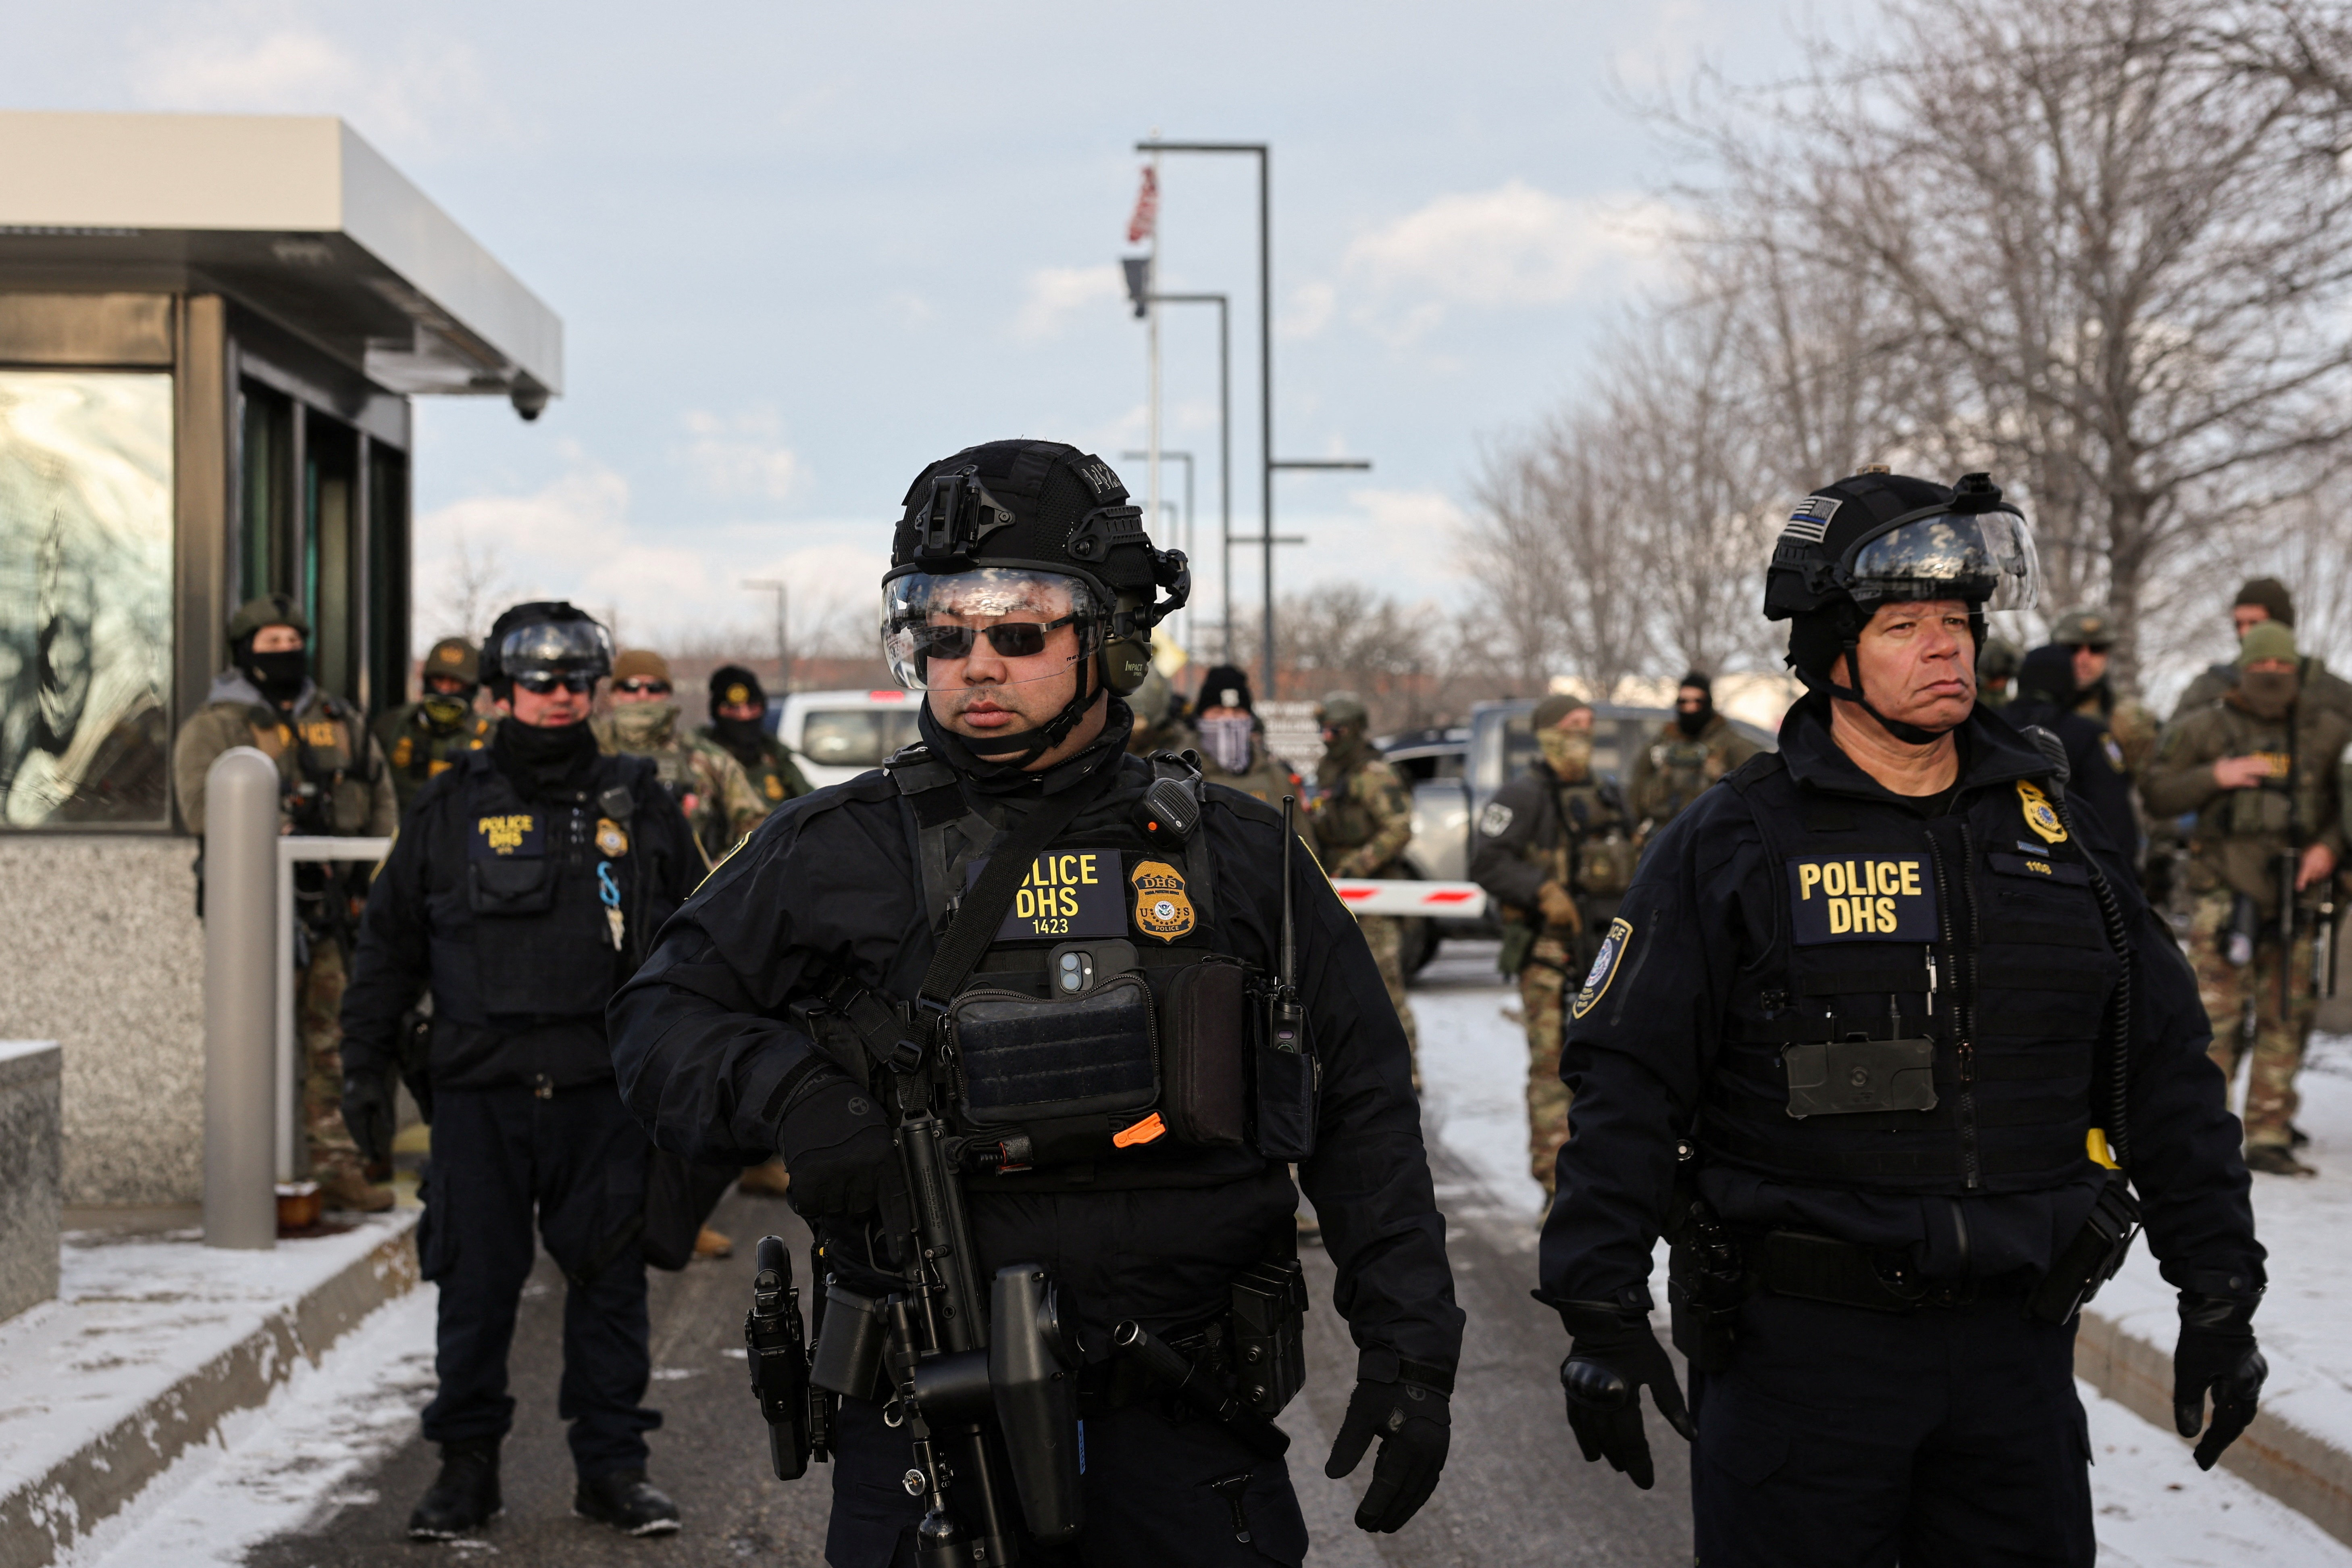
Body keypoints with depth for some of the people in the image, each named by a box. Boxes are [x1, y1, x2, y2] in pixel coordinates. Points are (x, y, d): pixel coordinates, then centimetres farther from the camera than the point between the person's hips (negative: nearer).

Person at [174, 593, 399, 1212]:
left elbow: (380, 796, 21)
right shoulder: (216, 725, 0)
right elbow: (204, 807, -13)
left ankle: (338, 1161, 12)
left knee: (336, 1040, 6)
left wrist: (381, 873, 11)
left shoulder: (339, 721, 17)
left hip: (333, 902, 5)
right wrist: (283, 829, -19)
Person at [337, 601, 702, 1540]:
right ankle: (467, 1464, 15)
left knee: (609, 1278, 4)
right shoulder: (450, 811, 7)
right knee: (475, 1281, 4)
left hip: (605, 1086, 0)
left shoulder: (639, 808, 8)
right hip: (479, 1085, 0)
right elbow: (387, 943, 12)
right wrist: (364, 1065, 7)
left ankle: (613, 1466, 14)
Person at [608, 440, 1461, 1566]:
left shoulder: (1235, 857, 7)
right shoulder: (838, 853, 3)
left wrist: (1409, 1345, 3)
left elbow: (1364, 1112, 10)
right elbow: (659, 1016, 9)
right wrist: (786, 1090, -12)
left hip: (1185, 1430, 1)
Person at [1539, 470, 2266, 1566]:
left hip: (2015, 1341, 4)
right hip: (1799, 1346, -4)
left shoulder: (2052, 832, 8)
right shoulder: (1733, 847, -4)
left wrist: (2218, 1296, 10)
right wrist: (1601, 1314, -13)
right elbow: (1625, 1085, -7)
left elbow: (2165, 1075, 13)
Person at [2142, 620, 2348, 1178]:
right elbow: (2160, 795, 4)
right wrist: (2216, 776, -12)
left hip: (2293, 894, 3)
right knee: (2217, 1013, -9)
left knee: (2285, 1017, 5)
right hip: (2225, 888, -3)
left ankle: (2269, 1136, 12)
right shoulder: (2202, 728, 4)